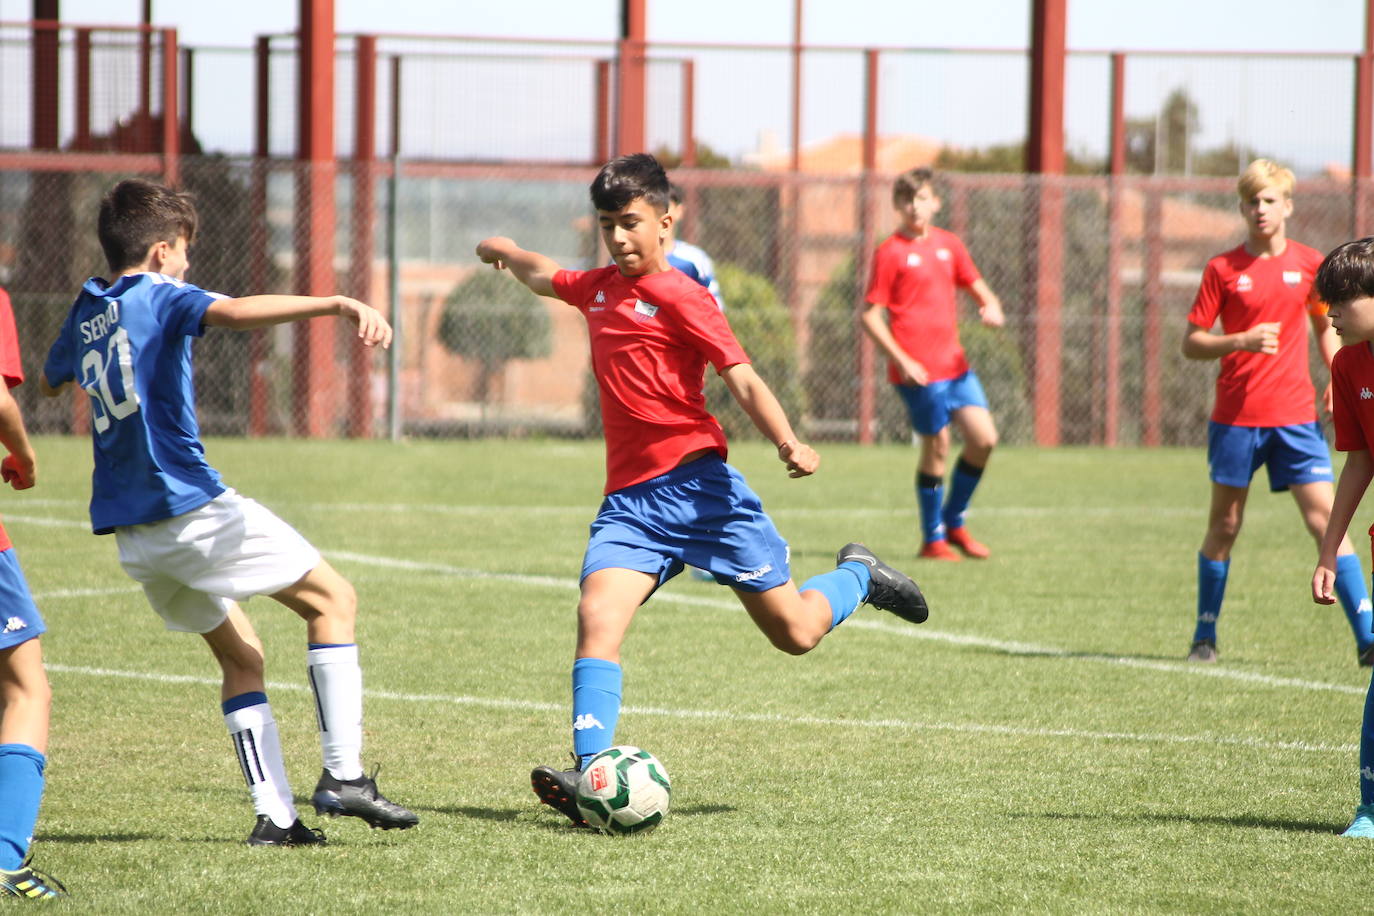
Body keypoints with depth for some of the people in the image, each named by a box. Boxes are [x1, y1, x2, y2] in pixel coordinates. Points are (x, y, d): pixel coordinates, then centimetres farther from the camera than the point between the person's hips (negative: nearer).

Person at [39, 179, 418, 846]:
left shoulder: (84, 314, 16)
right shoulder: (161, 296, -6)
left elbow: (50, 382, 38)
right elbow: (237, 312, -28)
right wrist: (339, 305, -39)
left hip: (132, 533, 8)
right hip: (192, 508, -8)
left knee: (238, 653, 16)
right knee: (331, 597, 2)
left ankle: (273, 814, 6)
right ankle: (343, 776, -8)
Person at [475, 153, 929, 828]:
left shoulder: (678, 296, -6)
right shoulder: (597, 288, 15)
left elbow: (741, 378, -13)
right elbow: (544, 277, 39)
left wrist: (788, 444, -27)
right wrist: (504, 252, 54)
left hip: (697, 485, -5)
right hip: (629, 500, 5)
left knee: (795, 633, 0)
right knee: (597, 615, -20)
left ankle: (857, 576, 34)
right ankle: (591, 775, -30)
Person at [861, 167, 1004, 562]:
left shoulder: (949, 244, 13)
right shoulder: (890, 252, -5)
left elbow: (979, 289, 20)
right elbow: (870, 316, -7)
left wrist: (991, 308, -4)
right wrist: (901, 359, -16)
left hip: (955, 363, 6)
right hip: (918, 369, -6)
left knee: (984, 438, -3)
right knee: (937, 446, -4)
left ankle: (954, 522, 16)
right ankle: (933, 539, 11)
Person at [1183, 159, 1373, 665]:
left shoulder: (1309, 263, 5)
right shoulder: (1222, 269, -1)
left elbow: (1325, 325, 20)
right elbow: (1190, 343, 0)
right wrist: (1242, 341, -17)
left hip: (1295, 415, 1)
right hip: (1236, 416, -1)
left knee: (1327, 519, -7)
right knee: (1224, 526, 7)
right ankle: (1205, 636, 21)